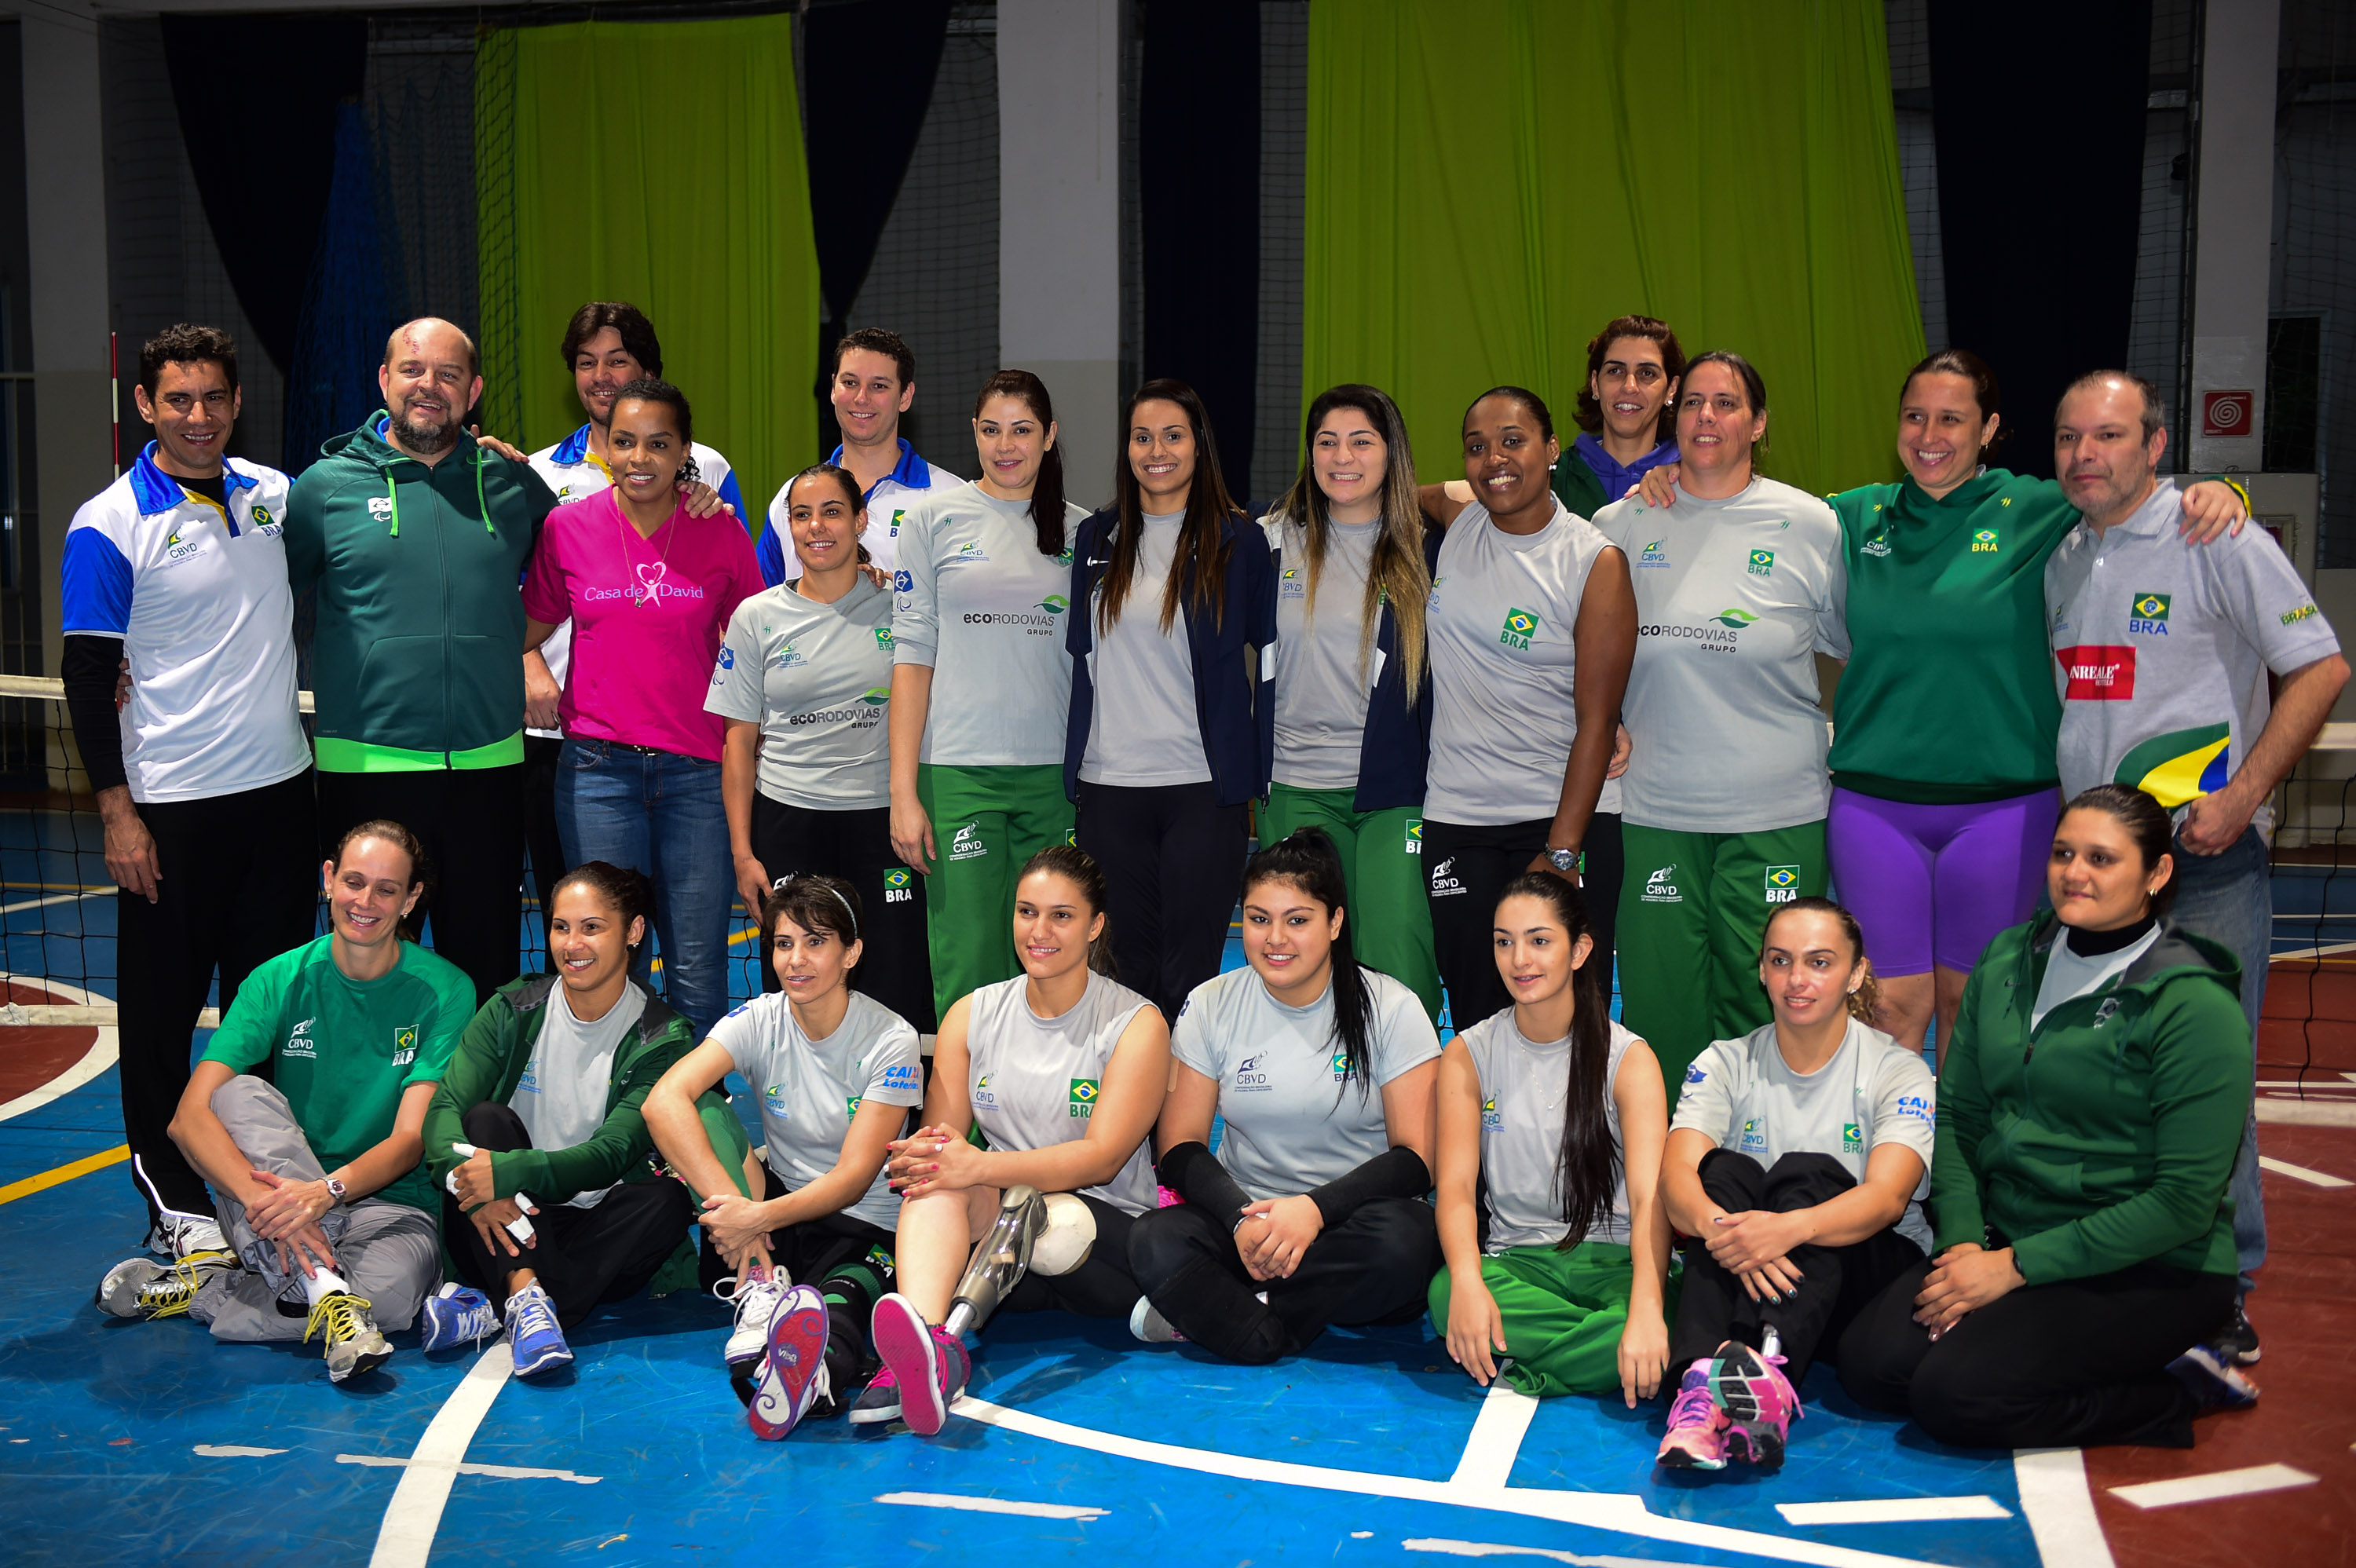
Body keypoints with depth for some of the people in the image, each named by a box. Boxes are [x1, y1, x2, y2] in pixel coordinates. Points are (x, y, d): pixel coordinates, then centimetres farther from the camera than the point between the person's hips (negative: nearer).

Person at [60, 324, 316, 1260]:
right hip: (171, 804, -4)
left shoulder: (276, 497, 5)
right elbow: (88, 675, -8)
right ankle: (170, 1198, 18)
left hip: (280, 787, 5)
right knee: (163, 1006, 5)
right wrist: (116, 811, -11)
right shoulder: (110, 525, -8)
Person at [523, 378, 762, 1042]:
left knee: (699, 971, 1)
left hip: (699, 768, 0)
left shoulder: (721, 534, 3)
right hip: (598, 767, 0)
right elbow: (527, 630, 17)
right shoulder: (567, 527, 4)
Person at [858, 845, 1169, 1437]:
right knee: (938, 1177, -30)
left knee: (1024, 1201, -35)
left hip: (1108, 1237, -3)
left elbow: (1102, 1157, -15)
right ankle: (929, 1342, -52)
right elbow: (941, 1132, 2)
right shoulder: (972, 1015, 9)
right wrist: (920, 1156, -24)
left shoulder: (1137, 1024, -3)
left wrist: (980, 1167, -28)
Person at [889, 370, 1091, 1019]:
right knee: (967, 966, -5)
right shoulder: (933, 518, 3)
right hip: (957, 770, -2)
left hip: (1055, 771, 3)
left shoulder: (1080, 529, 10)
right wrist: (903, 790, -7)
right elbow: (912, 654, -1)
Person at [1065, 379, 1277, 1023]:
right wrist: (1075, 765, 12)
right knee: (1128, 966, 9)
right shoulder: (1096, 539, 11)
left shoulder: (1239, 542, 1)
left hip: (1204, 784, -3)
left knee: (1191, 970, -1)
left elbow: (1270, 658, 4)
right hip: (1108, 783, 3)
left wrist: (1264, 774, -1)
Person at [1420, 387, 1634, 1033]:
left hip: (1566, 817, -3)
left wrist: (1561, 853, -14)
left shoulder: (1596, 563, -7)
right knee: (1476, 1019, 5)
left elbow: (1596, 720, -9)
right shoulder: (1456, 526, 5)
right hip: (1457, 819, 4)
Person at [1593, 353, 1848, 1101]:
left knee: (1764, 1009, 4)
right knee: (1660, 1006, 6)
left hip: (1778, 814, -1)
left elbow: (1852, 650, 10)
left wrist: (1808, 739, 4)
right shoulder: (1620, 523, 5)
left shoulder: (1811, 526, 1)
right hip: (1654, 810, 2)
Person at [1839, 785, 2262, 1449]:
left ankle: (2178, 1392, -1)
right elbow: (1959, 1115, 8)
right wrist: (1962, 1240, -8)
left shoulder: (2196, 1007, -13)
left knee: (1955, 1395, -22)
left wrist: (2018, 1267, -17)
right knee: (1871, 1365, -15)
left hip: (2149, 1271, -6)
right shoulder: (2006, 963, 6)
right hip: (2005, 1240, 6)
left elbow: (2184, 1201, -16)